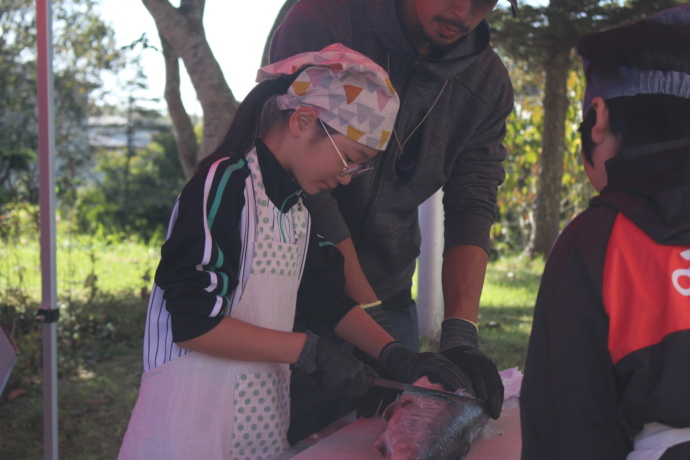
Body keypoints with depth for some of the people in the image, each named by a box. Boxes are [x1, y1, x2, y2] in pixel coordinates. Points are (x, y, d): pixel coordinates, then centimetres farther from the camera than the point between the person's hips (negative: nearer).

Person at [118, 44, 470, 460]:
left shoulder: (296, 206, 13)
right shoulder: (224, 185, -16)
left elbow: (329, 297, 19)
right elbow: (192, 323, -21)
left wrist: (394, 354, 4)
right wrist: (310, 351, -19)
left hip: (265, 417, 8)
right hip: (196, 423, -8)